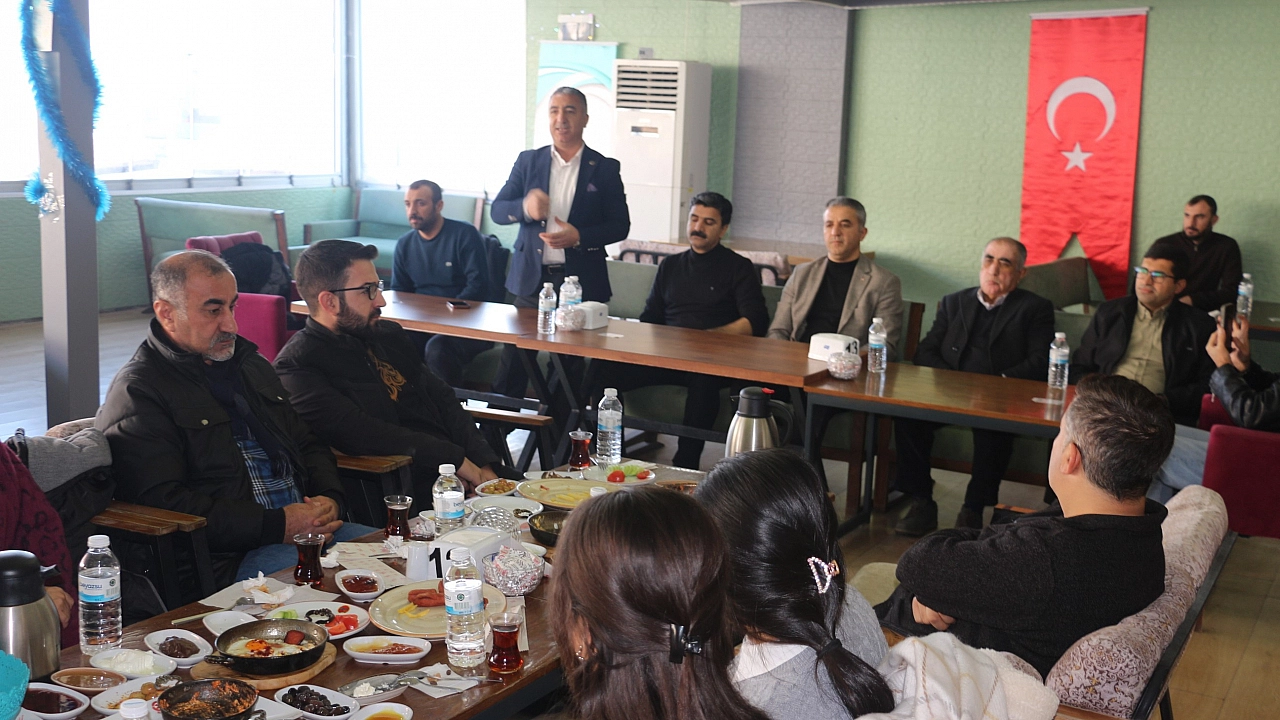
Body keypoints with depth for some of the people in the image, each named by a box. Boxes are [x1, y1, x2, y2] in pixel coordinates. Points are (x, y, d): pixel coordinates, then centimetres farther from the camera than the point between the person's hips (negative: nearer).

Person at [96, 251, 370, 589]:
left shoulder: (252, 365, 23)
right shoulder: (137, 393, -4)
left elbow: (307, 444, 28)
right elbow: (162, 504, -15)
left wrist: (329, 498, 4)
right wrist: (276, 526, -17)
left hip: (307, 527, 8)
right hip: (228, 558, -8)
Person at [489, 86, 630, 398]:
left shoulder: (605, 168, 3)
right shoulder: (528, 161, 8)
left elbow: (620, 226, 1)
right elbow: (497, 211, 5)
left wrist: (579, 236, -16)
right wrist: (525, 207, -17)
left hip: (581, 281, -1)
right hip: (531, 279, 2)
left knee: (570, 366, 3)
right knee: (514, 359, 2)